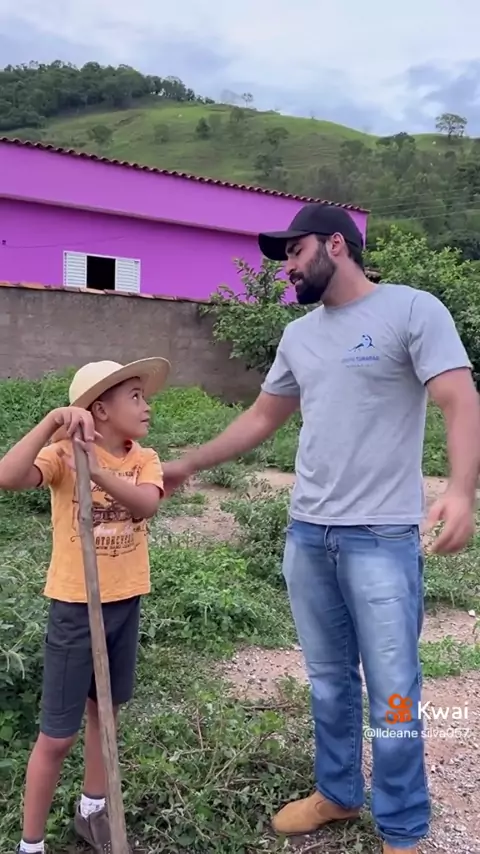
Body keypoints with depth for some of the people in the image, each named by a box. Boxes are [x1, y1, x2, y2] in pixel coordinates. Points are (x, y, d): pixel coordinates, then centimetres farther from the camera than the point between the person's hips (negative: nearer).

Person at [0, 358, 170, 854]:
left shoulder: (144, 460, -2)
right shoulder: (63, 454, -14)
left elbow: (146, 504, -24)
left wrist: (97, 470, -39)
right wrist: (52, 421, -38)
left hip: (125, 604, 5)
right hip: (75, 607, -5)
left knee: (105, 711, 22)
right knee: (58, 735, 3)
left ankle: (91, 812, 43)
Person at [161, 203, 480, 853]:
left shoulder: (412, 310, -6)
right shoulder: (298, 335, 14)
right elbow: (261, 418, 22)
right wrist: (190, 464, 20)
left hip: (383, 537, -6)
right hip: (306, 533, 6)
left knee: (391, 693, 3)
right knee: (328, 679, 17)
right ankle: (338, 794, 36)